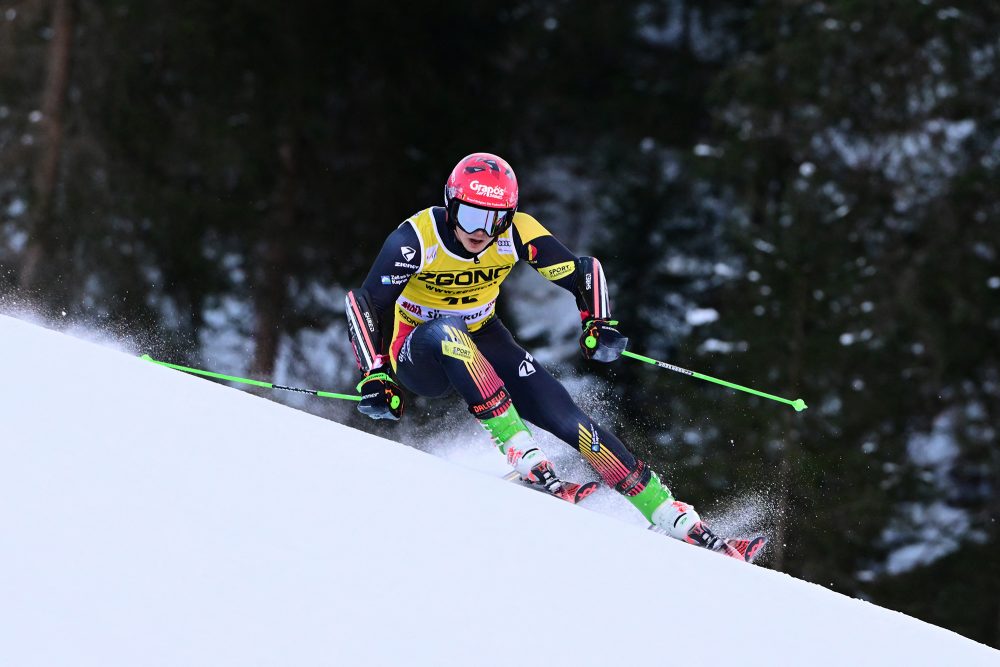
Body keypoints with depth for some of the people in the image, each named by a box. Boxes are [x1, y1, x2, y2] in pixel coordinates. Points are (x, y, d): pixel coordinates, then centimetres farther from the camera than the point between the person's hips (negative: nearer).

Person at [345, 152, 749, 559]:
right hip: (418, 354, -3)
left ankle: (676, 522, -11)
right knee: (447, 334, -39)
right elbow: (364, 304, -21)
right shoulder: (416, 239, -25)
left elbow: (583, 272, -5)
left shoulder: (518, 235, -16)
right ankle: (524, 458, -42)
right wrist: (377, 377, -31)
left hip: (481, 342, 3)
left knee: (565, 417, -15)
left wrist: (600, 326, -22)